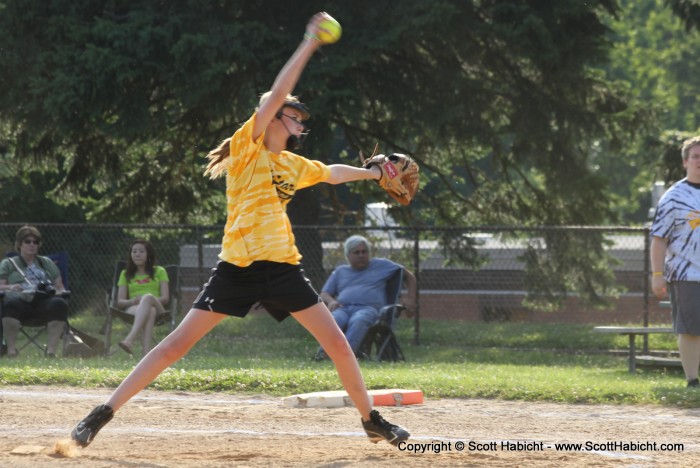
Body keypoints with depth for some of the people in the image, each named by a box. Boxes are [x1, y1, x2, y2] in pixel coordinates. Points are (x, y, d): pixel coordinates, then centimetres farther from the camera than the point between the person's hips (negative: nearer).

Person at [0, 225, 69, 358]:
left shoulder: (47, 263, 30)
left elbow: (60, 287, 26)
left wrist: (59, 291, 1)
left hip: (44, 302, 2)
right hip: (21, 300, -2)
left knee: (59, 304, -35)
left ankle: (51, 348, -39)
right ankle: (11, 348, -37)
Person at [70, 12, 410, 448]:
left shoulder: (293, 164, 16)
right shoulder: (248, 146, -2)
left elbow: (331, 173, 38)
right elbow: (276, 95, -12)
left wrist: (372, 173, 41)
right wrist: (310, 44, -13)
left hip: (283, 266, 6)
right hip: (239, 266, -6)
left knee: (337, 343, 3)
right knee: (178, 343, -9)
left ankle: (372, 420, 20)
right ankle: (104, 413, -5)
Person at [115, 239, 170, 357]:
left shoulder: (159, 271, 19)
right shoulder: (126, 274, 23)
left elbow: (165, 298, 7)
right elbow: (119, 301, 12)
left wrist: (147, 299, -14)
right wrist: (133, 301, -13)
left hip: (157, 308, 0)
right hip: (133, 308, 0)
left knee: (147, 297, -40)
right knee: (149, 311, -40)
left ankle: (130, 339, -63)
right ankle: (146, 350, -68)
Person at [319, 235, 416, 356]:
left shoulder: (381, 265, 25)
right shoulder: (340, 271, 32)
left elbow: (409, 276, 28)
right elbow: (324, 294, 27)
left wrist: (410, 299, 11)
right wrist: (331, 301, 1)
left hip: (368, 308, -2)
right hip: (343, 308, 2)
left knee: (357, 321, -42)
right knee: (332, 321, -38)